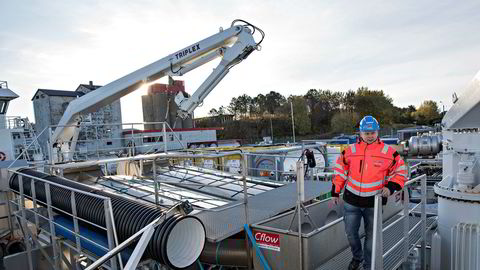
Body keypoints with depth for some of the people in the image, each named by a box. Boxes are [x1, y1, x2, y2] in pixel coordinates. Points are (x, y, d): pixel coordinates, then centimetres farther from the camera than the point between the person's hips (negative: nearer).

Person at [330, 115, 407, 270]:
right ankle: (357, 257, 41)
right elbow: (340, 172, 5)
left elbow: (400, 171, 3)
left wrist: (390, 187, -14)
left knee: (371, 235, 13)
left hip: (374, 202, -1)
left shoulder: (389, 152, -6)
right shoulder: (349, 151, -3)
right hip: (351, 201, 1)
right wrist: (335, 192, 6)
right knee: (350, 233, 12)